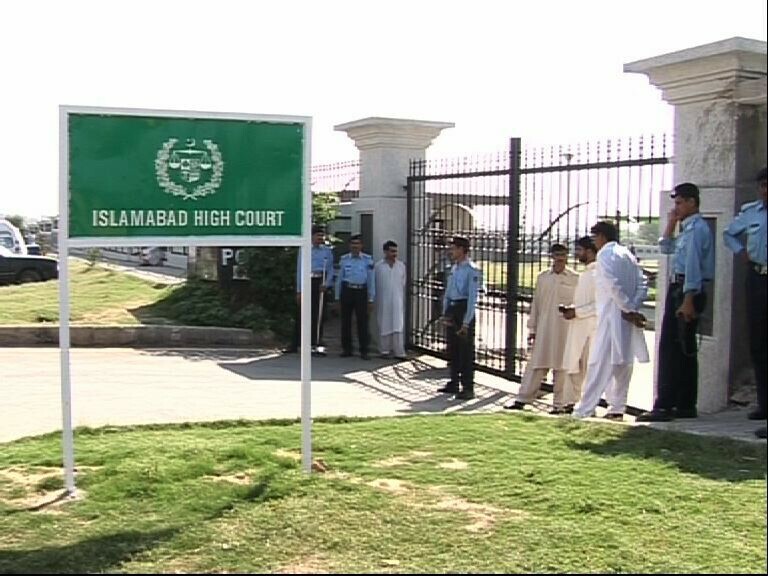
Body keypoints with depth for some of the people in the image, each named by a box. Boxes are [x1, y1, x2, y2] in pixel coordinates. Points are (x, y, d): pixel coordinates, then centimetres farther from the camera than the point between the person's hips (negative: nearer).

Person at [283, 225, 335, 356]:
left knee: (318, 315, 3)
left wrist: (326, 284, -9)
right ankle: (294, 344, 7)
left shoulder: (327, 251, 8)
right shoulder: (304, 250, 5)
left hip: (320, 283, 1)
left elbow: (330, 270, 8)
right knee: (301, 314, 1)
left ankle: (317, 344, 9)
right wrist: (299, 290, -2)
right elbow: (299, 270, 3)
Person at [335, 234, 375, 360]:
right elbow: (339, 278, 9)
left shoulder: (368, 260, 3)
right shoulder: (344, 259, 6)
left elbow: (371, 280, 4)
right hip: (347, 290, 2)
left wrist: (371, 298, 2)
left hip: (361, 292, -2)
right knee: (345, 321, 7)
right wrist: (337, 296, 8)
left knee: (362, 321, -3)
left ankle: (364, 351, 3)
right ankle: (346, 349, 18)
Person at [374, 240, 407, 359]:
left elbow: (403, 284, 9)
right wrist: (374, 301, 1)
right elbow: (374, 284, 2)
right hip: (383, 301, -1)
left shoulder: (401, 266, 6)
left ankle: (399, 352, -4)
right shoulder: (378, 266, -1)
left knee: (398, 326, -3)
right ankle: (384, 350, 16)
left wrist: (403, 300, 9)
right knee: (384, 326, 6)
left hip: (397, 301, 1)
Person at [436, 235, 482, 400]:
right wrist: (445, 313, 8)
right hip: (452, 308, 8)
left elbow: (472, 298, -16)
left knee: (466, 351, -3)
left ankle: (467, 388, 4)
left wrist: (466, 322, -18)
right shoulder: (454, 268, 12)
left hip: (464, 309, -8)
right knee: (452, 349, 14)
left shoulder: (472, 270, -13)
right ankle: (454, 383, 26)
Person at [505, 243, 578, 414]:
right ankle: (523, 399, 10)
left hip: (565, 330, -3)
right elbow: (535, 304, 13)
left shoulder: (575, 279, 2)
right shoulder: (543, 277, 11)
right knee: (536, 364, 5)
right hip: (544, 329, 3)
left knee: (561, 367, 2)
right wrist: (532, 328, 11)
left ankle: (560, 403, 11)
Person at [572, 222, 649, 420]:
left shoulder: (605, 255, -6)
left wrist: (629, 310, -14)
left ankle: (584, 410, -8)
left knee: (600, 364, -9)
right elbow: (642, 284, 11)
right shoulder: (627, 254, 17)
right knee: (623, 363, 11)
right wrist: (633, 308, 1)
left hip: (612, 316, -8)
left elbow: (613, 286, -18)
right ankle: (617, 408, 16)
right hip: (626, 318, 8)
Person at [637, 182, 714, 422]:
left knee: (671, 349, -9)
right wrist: (671, 224, 16)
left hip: (687, 291, -10)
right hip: (678, 289, 10)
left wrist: (688, 300, -24)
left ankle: (664, 406, -8)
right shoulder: (687, 229, 17)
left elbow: (693, 265, -20)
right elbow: (665, 248, 29)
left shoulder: (697, 228, -13)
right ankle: (685, 406, 20)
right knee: (684, 350, 13)